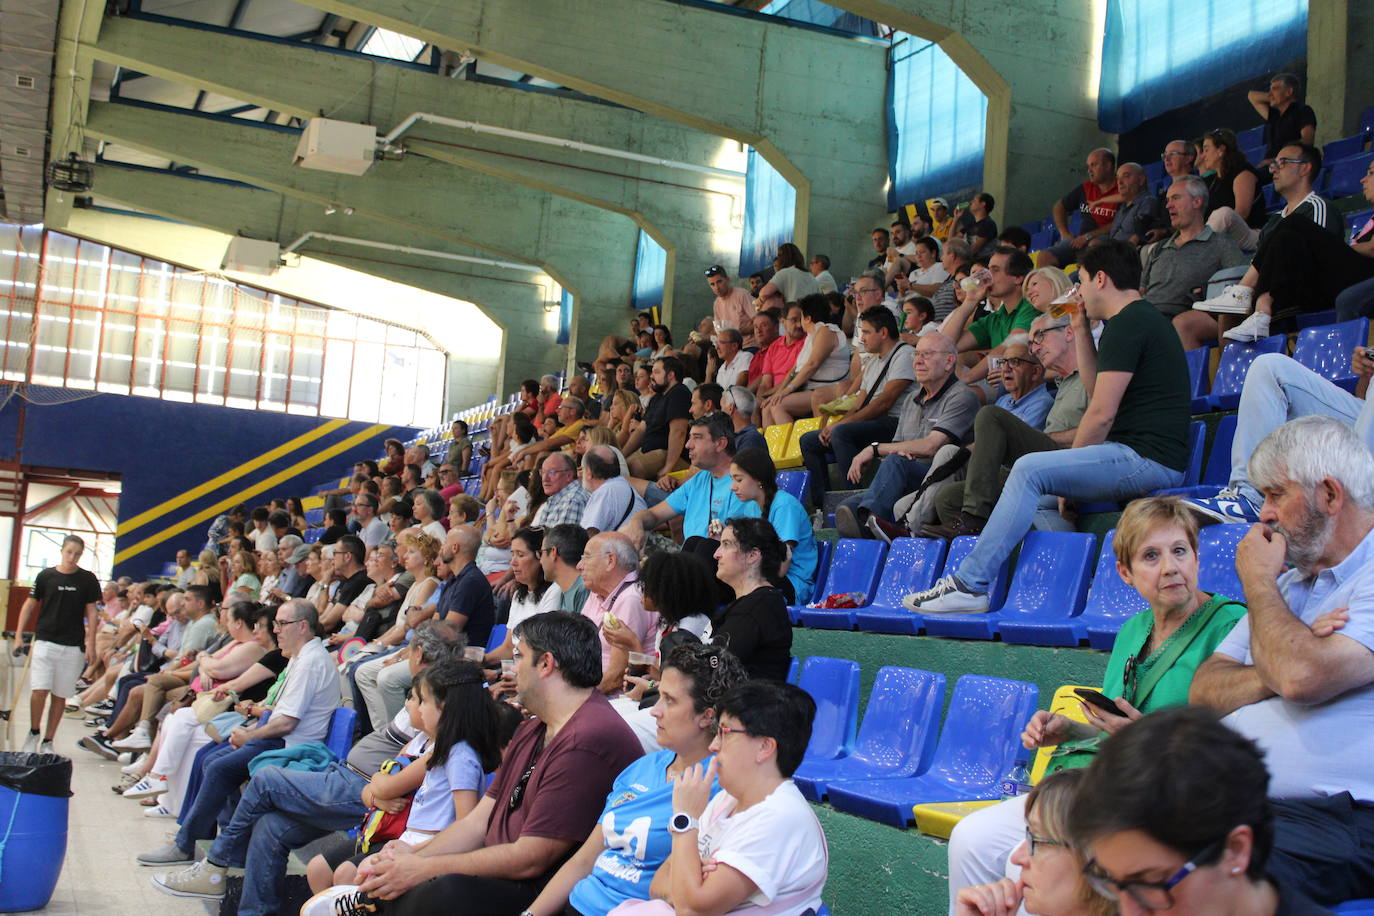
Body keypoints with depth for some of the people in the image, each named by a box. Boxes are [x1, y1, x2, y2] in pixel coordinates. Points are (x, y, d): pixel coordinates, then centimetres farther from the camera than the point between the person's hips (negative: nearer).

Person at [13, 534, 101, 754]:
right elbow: (29, 605, 9)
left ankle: (47, 742, 16)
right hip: (45, 641, 0)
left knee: (60, 695, 4)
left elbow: (91, 613, 4)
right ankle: (33, 734, 11)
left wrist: (90, 644, -2)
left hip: (73, 645, 0)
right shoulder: (46, 576, 2)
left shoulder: (88, 579, 1)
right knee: (39, 690, -11)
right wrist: (19, 636, 4)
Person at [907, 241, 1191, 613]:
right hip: (1153, 459, 11)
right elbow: (1095, 389, 28)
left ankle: (969, 583, -20)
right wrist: (1081, 330, 23)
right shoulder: (1144, 318, 21)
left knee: (1030, 469, -19)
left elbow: (1102, 413, -16)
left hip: (1147, 458, -11)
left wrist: (1073, 460, -3)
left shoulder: (1127, 323, -12)